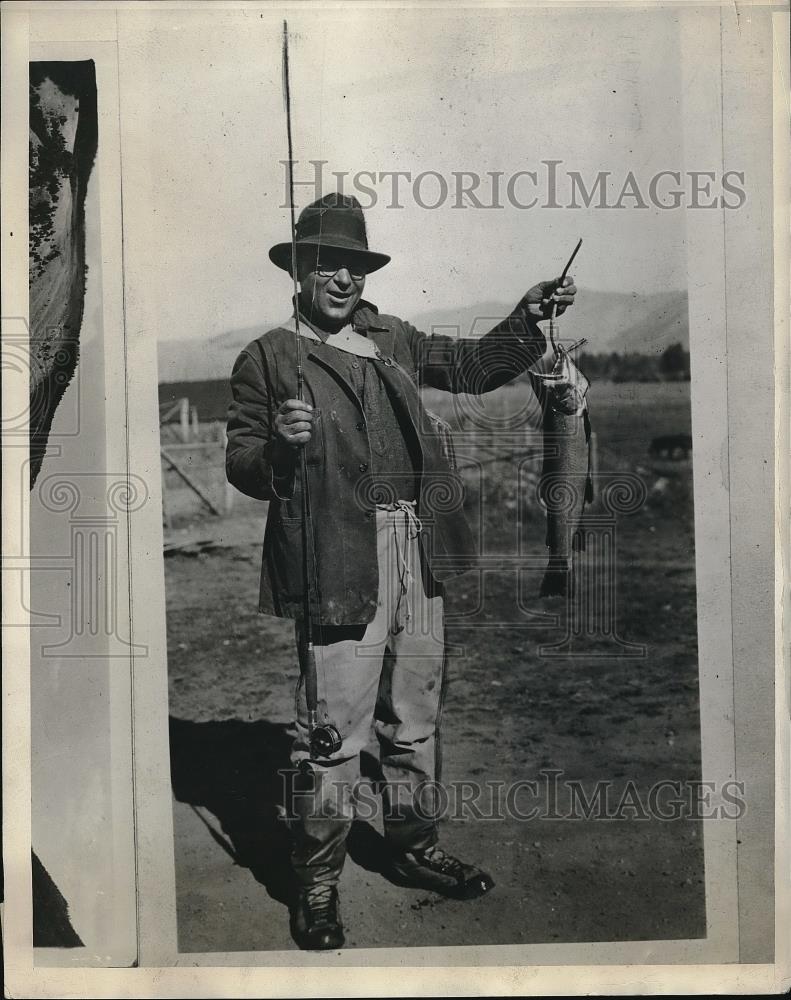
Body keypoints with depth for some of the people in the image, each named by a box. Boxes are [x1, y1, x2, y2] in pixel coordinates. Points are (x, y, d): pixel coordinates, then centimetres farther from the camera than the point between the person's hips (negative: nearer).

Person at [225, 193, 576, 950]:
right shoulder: (266, 359, 1)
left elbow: (474, 365, 23)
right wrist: (279, 442, -23)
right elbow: (241, 467, -2)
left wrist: (526, 320, 8)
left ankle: (413, 848, 36)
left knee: (416, 718, 17)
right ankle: (317, 883, 17)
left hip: (418, 555, 6)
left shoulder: (394, 341, 16)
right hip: (339, 562, -6)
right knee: (334, 730, -2)